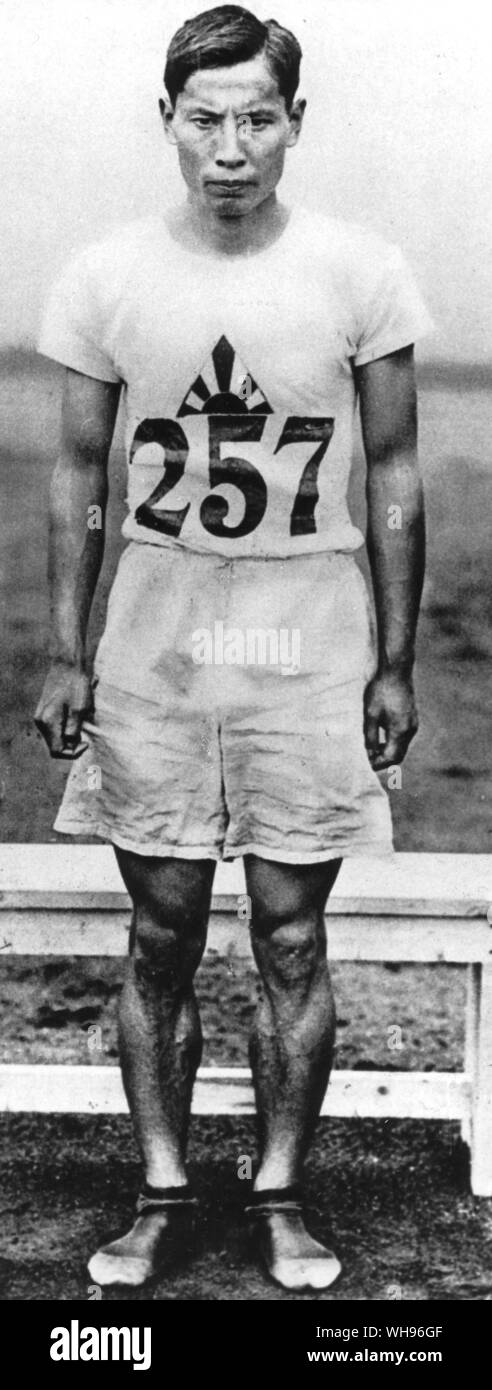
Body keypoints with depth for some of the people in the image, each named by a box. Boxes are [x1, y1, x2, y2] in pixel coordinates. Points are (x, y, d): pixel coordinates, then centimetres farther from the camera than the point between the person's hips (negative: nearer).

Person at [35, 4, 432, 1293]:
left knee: (291, 936, 5)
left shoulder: (360, 273, -4)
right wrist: (64, 654, 2)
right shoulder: (107, 278, -1)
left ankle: (281, 1195, 19)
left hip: (309, 635, -1)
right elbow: (78, 476, 5)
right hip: (153, 632, 1)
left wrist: (397, 663, 0)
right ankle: (162, 1194, 19)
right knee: (162, 936, 6)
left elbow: (396, 476, 1)